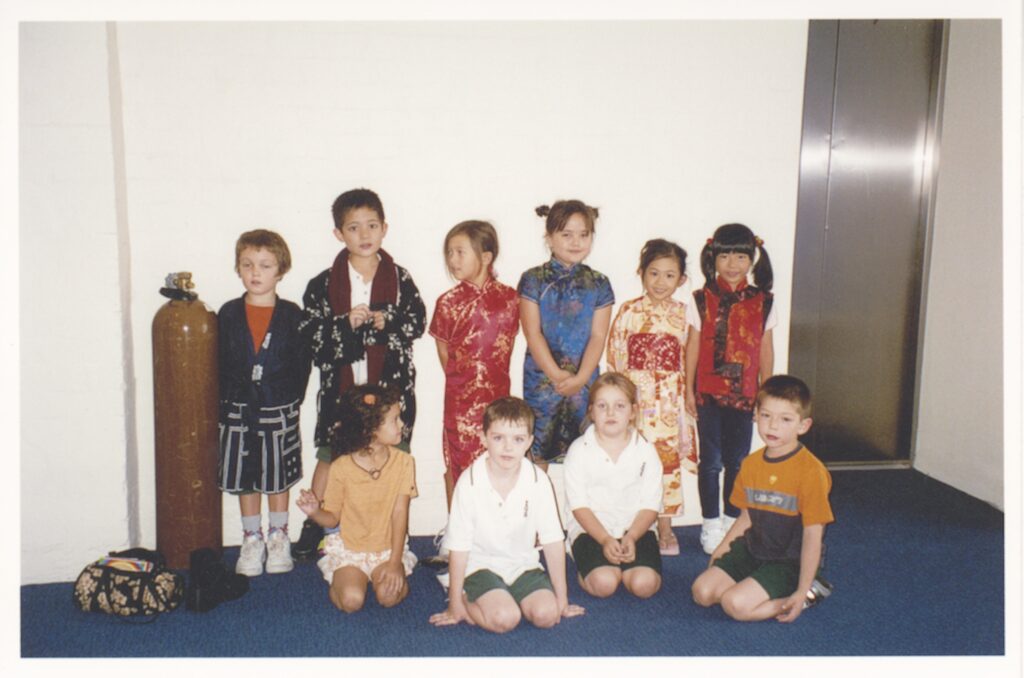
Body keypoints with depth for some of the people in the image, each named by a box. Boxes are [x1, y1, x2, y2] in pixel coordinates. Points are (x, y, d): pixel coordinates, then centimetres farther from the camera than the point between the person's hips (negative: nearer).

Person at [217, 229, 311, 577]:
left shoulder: (292, 315, -5)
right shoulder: (229, 314, 0)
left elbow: (302, 365, -3)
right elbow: (220, 363, 2)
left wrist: (291, 403, -9)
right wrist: (228, 402, -4)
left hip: (279, 412, -1)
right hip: (238, 411, 2)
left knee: (278, 478, 12)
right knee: (244, 479, 12)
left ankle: (278, 538, 30)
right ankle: (252, 539, 28)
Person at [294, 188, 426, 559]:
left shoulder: (399, 278, 2)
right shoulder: (324, 284, 0)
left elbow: (417, 320, -1)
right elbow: (310, 331, -5)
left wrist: (387, 323, -18)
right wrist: (346, 324, -19)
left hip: (390, 382, 0)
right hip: (341, 382, 0)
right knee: (329, 457, 11)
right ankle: (313, 525, 28)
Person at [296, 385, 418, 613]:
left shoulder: (403, 462, -8)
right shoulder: (341, 468, -11)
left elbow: (400, 514, -11)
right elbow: (333, 518, -3)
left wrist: (395, 562, -16)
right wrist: (314, 512, -26)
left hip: (388, 549, 0)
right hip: (348, 549, 0)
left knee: (389, 596, -24)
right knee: (351, 601, -21)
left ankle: (399, 577, 9)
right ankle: (341, 580, 11)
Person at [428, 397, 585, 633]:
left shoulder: (538, 480, -12)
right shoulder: (470, 482, -18)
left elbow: (553, 541, -5)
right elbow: (459, 547, -11)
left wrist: (562, 599, -1)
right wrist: (455, 604, -5)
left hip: (523, 565, 3)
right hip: (481, 565, -3)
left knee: (546, 614, -18)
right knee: (504, 618, -25)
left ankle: (507, 598, 10)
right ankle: (468, 598, 4)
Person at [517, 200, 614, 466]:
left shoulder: (599, 284, 3)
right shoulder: (533, 280, -2)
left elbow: (598, 337, -1)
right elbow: (533, 334, -8)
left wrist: (580, 378, -14)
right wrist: (557, 375, -16)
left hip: (584, 382, 2)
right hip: (541, 380, -1)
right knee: (538, 453, 4)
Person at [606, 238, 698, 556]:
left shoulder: (683, 314, 4)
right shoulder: (629, 311, -1)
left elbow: (688, 359, 8)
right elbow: (615, 356, 0)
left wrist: (688, 396, 4)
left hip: (670, 399, 2)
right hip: (636, 396, -2)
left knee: (669, 459, 8)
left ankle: (665, 528, 21)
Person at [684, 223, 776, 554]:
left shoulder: (763, 302, 2)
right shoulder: (701, 300, -3)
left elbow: (765, 350, 6)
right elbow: (692, 346, 0)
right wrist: (689, 389, -1)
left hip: (744, 394, 2)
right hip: (708, 393, -1)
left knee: (737, 461, 10)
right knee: (710, 462, 6)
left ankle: (732, 520, 25)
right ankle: (710, 524, 18)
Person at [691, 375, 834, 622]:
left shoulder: (810, 471, -18)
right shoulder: (750, 464, 3)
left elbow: (812, 534, -16)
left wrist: (801, 592, -16)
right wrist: (720, 553, 6)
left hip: (789, 562, -6)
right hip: (752, 550, 6)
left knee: (736, 604, -22)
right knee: (702, 591, -8)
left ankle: (809, 593, -1)